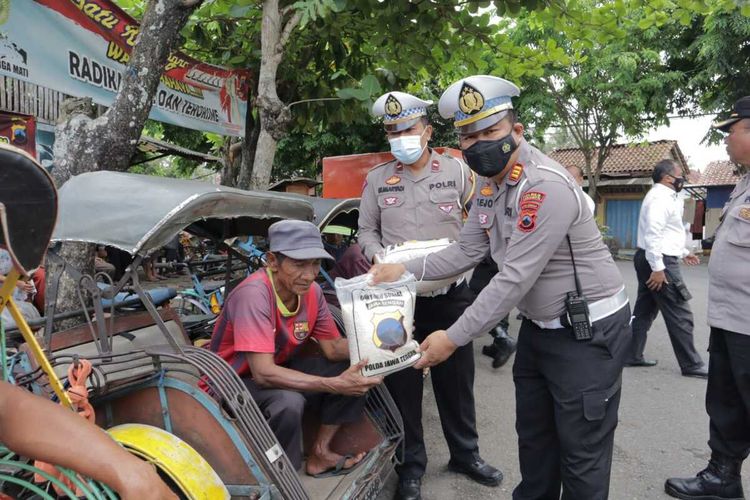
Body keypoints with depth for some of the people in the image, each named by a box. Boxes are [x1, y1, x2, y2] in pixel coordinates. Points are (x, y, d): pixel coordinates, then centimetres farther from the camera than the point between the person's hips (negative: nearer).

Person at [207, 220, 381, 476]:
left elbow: (333, 348, -4)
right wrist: (335, 385, -38)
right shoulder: (254, 294, -31)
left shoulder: (311, 291, -10)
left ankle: (319, 454, 5)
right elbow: (264, 373, -35)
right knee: (288, 402, -36)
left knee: (356, 371, -7)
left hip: (281, 367, 7)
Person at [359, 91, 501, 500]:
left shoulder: (456, 170, 2)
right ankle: (411, 465, 25)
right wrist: (377, 256, -10)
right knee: (403, 383, 8)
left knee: (457, 379, 13)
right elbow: (366, 230, 9)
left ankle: (465, 454, 34)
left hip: (451, 293, 0)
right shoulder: (377, 179, 5)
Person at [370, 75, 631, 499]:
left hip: (589, 329, -8)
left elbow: (515, 279, -28)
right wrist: (405, 270, -2)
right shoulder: (490, 185, 3)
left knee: (581, 453, 5)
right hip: (539, 326, 9)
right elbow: (467, 252, 7)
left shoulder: (546, 186, -27)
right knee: (533, 435, 21)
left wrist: (454, 338, -23)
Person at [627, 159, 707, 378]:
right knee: (680, 315, -3)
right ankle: (691, 365, 6)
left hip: (654, 261, 11)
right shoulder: (660, 197, -15)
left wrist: (683, 253, 29)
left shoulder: (664, 196, 19)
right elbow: (653, 233, -25)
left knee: (644, 311, 14)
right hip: (660, 262, -11)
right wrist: (658, 267, -27)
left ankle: (632, 355, 20)